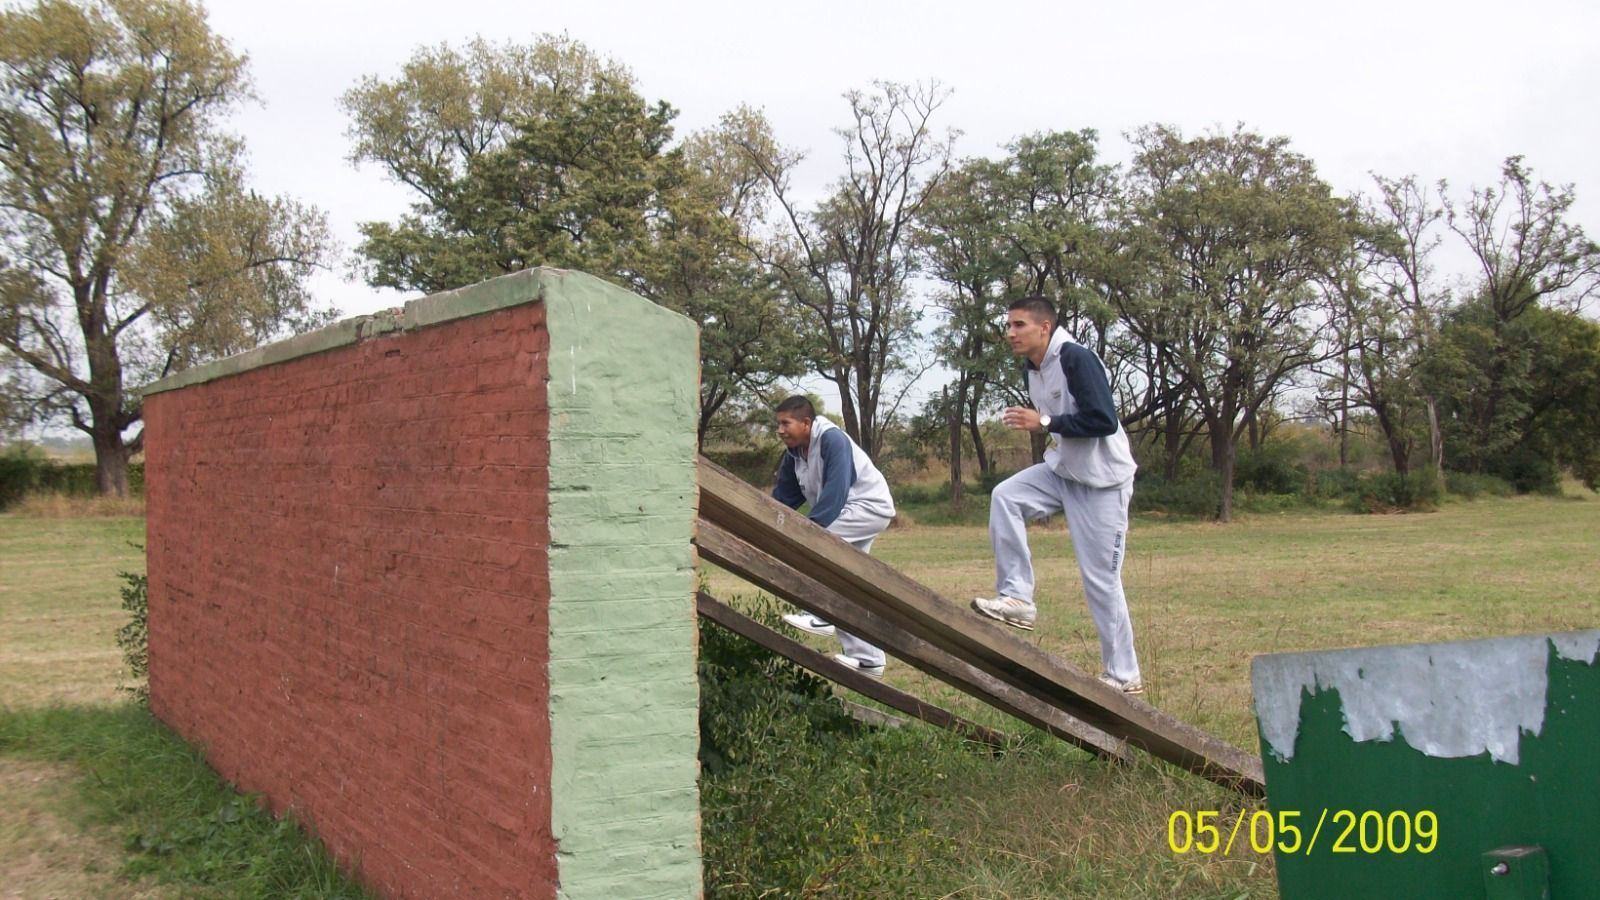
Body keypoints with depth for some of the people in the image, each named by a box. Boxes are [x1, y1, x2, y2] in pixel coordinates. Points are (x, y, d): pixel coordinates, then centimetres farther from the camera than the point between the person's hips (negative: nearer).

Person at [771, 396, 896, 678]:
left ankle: (821, 615, -20)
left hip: (871, 506, -10)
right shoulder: (794, 454, 4)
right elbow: (783, 497, 7)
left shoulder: (833, 440, -23)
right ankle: (867, 659, 15)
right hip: (846, 512, 10)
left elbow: (835, 490, -31)